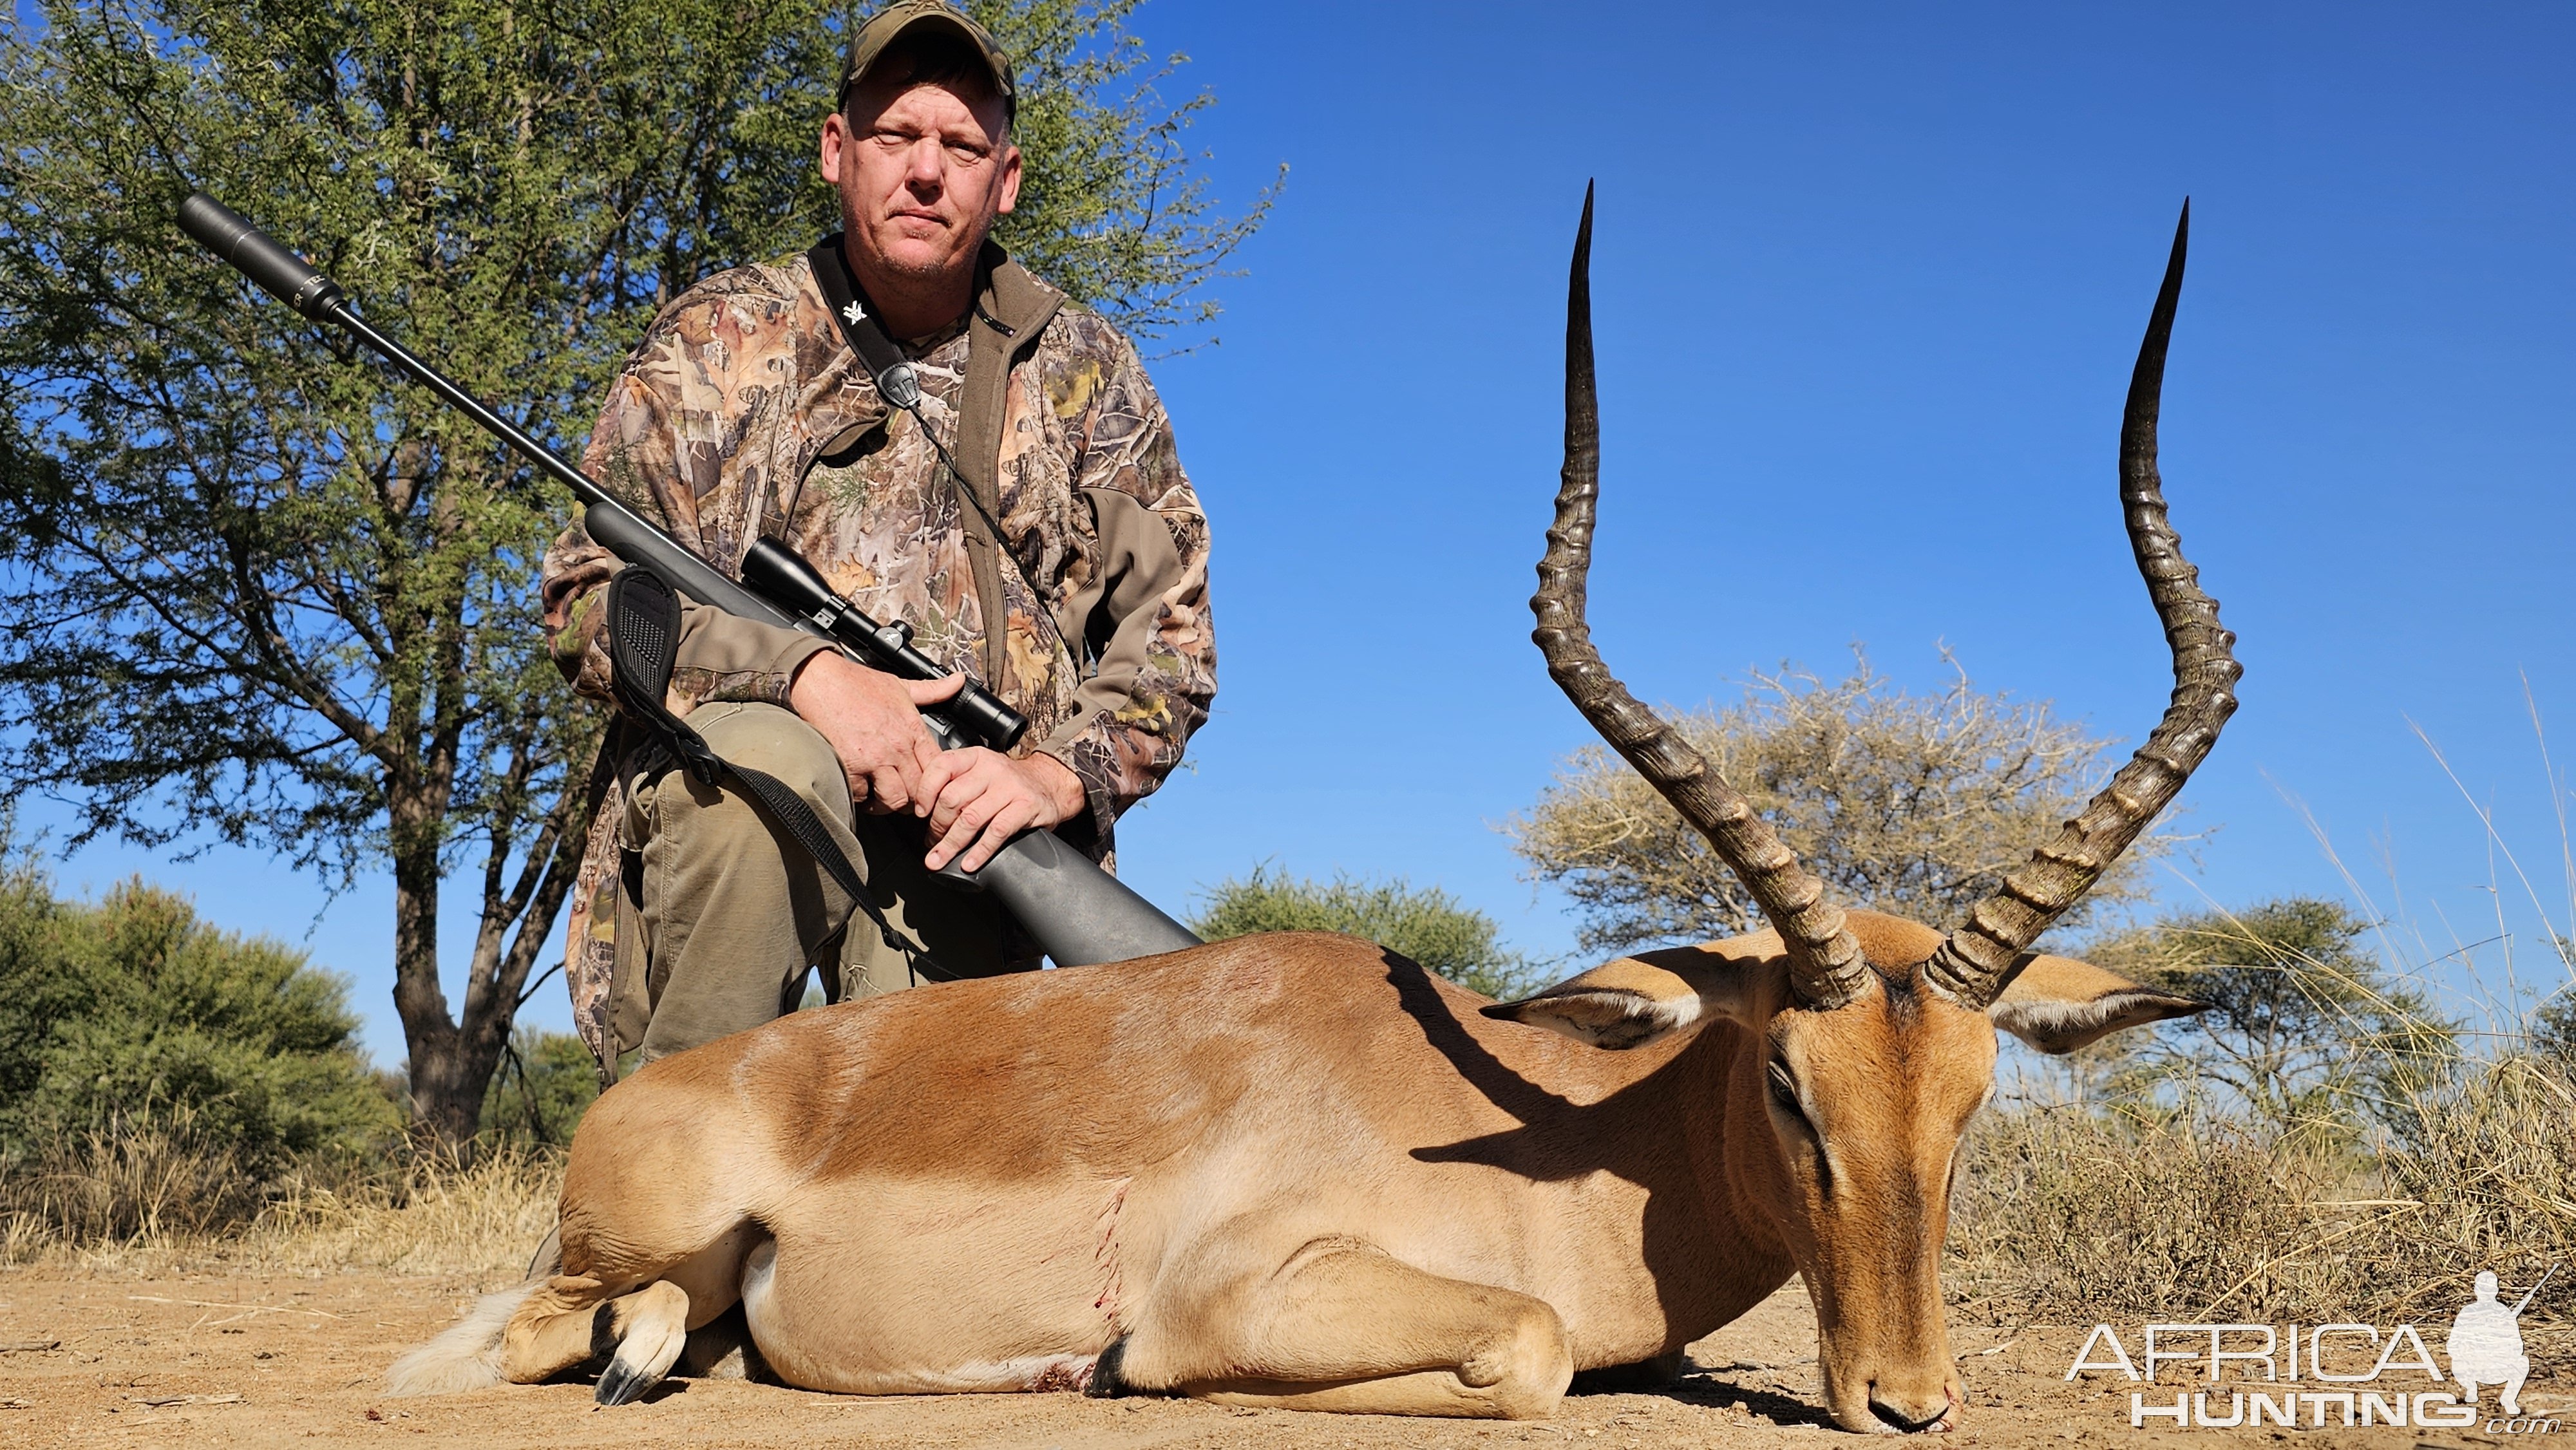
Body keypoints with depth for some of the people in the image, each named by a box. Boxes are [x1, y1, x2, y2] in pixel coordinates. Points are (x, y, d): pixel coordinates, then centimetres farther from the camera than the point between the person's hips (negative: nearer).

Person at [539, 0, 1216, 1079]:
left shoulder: (1083, 371, 9)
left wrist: (1060, 771, -12)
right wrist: (803, 674, -20)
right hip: (723, 806, 0)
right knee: (764, 758, -36)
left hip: (970, 829, 1)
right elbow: (586, 600, -3)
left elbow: (1169, 636, 8)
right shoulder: (720, 342, 4)